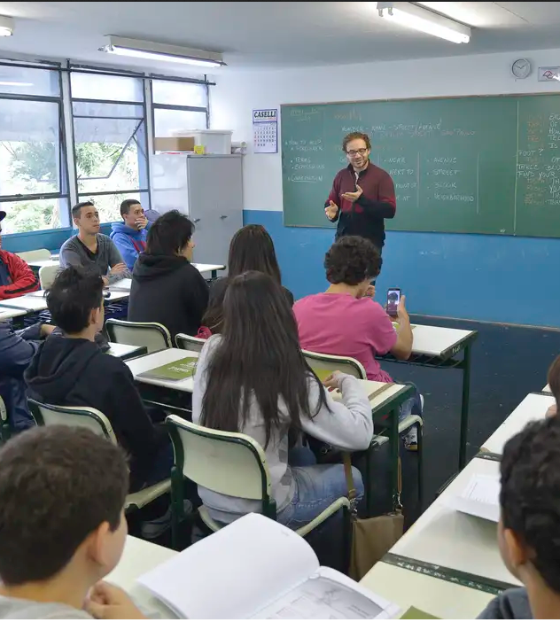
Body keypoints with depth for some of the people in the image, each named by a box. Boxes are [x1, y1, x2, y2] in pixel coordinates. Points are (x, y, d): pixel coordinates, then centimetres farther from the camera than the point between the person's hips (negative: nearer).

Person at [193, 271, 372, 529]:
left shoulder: (210, 352, -10)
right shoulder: (289, 379, -24)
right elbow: (360, 435, -17)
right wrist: (349, 381, -1)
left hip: (211, 498, 6)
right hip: (260, 509, -5)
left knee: (303, 455, 30)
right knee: (352, 477, 20)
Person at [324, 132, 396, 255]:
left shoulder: (382, 176, -7)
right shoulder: (341, 176, 9)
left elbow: (390, 210, -14)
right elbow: (331, 203, 18)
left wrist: (362, 200, -25)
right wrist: (331, 212, -7)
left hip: (371, 242, -4)